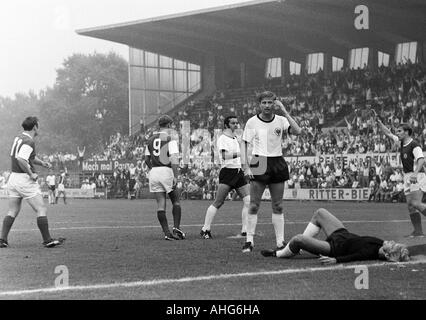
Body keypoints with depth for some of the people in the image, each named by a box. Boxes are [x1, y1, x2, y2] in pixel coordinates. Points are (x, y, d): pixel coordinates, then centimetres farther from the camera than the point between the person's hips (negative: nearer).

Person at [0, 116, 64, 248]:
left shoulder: (18, 138, 14)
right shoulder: (29, 142, -16)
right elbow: (21, 159, -30)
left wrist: (42, 163, 14)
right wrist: (31, 174, -21)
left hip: (13, 177, 9)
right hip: (25, 180, -9)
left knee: (12, 212, 12)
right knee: (41, 210, -1)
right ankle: (47, 240, -1)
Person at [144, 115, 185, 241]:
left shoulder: (151, 140, 13)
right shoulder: (170, 139, -5)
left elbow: (147, 160, 19)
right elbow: (174, 159, -15)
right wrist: (175, 176, -17)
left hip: (154, 172, 5)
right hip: (167, 171, -5)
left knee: (161, 204, 2)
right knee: (176, 201, 11)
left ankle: (167, 233, -2)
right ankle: (176, 228, -1)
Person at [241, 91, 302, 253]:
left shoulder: (281, 120, 3)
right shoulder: (252, 122, -1)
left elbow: (297, 131, -13)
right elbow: (244, 145, 3)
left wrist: (284, 111, -14)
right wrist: (246, 167, -7)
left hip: (277, 163, 2)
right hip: (259, 164, -2)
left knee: (278, 206, 6)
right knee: (253, 205, -4)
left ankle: (280, 241, 9)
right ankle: (249, 241, 2)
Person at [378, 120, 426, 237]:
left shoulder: (414, 145, -14)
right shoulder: (402, 142, 12)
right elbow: (389, 133, 24)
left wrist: (415, 173, -40)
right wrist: (379, 123, 22)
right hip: (408, 177, 8)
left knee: (416, 203, -21)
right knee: (410, 205, 2)